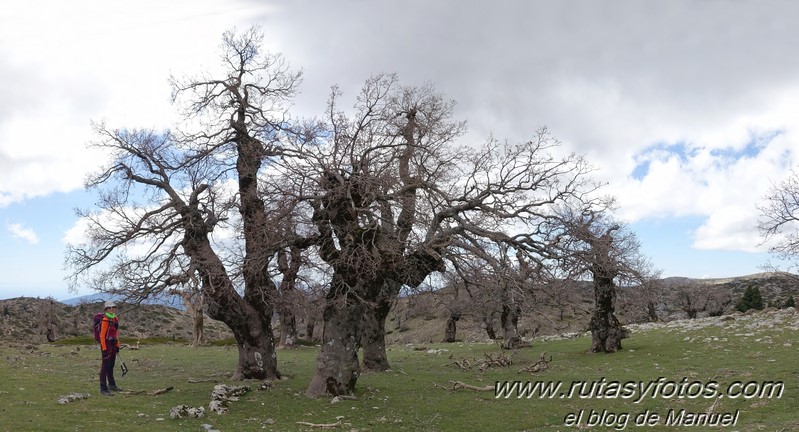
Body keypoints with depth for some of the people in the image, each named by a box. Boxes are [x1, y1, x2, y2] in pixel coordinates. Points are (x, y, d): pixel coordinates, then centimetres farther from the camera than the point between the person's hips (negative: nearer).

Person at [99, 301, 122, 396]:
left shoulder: (116, 318, 9)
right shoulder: (105, 320, -17)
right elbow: (102, 335, -18)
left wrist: (117, 345, 17)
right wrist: (104, 349, -19)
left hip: (113, 344, 8)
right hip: (106, 344, -8)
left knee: (111, 365, 19)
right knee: (105, 366, -6)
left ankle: (111, 385, 32)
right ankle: (103, 389, -2)